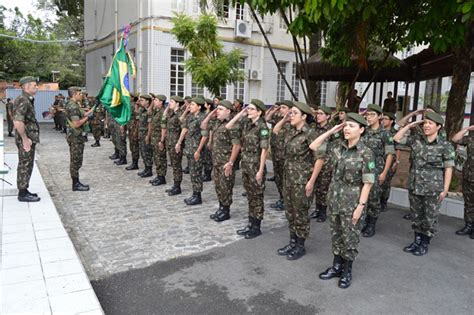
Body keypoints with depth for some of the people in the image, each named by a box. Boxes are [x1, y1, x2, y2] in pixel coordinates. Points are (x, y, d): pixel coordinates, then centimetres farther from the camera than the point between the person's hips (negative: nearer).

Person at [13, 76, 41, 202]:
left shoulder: (28, 100, 14)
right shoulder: (23, 101, -17)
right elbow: (18, 122, -27)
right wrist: (25, 138, -21)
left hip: (30, 138, 10)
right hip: (26, 139, -10)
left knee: (26, 165, 16)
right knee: (25, 166, -2)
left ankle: (24, 190, 25)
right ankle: (23, 194, 6)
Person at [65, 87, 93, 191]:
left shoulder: (73, 105, 14)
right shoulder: (73, 107, -19)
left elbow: (83, 114, 18)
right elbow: (76, 124, -26)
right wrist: (87, 118, -14)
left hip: (76, 136, 10)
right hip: (75, 137, -10)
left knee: (75, 161, 14)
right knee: (76, 161, -3)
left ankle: (76, 183, 22)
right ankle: (76, 185, 4)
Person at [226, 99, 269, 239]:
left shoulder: (262, 127, -14)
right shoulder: (246, 123, 6)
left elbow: (264, 150, -16)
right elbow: (228, 126, 9)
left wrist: (261, 170, -18)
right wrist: (241, 114, 2)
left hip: (256, 166, -7)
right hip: (245, 164, 7)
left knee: (257, 196, 4)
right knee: (250, 195, 15)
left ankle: (256, 227, 14)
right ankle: (251, 223, 26)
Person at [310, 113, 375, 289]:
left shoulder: (366, 153, -15)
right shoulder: (337, 146, 0)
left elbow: (368, 182, -14)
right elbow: (313, 147, 4)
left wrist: (361, 205, -16)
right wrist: (331, 131, -4)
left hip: (352, 200, -5)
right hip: (334, 197, 5)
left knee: (350, 237, 9)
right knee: (336, 234, 17)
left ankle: (347, 271, 26)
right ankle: (336, 266, 33)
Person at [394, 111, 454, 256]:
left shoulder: (445, 146, -7)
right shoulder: (416, 139, 3)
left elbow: (448, 169, -6)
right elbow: (397, 138, 7)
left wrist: (445, 190, -8)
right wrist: (410, 125, -1)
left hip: (433, 188, -4)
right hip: (414, 186, 4)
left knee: (430, 217, 7)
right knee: (416, 215, 15)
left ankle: (424, 244, 21)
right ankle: (417, 241, 29)